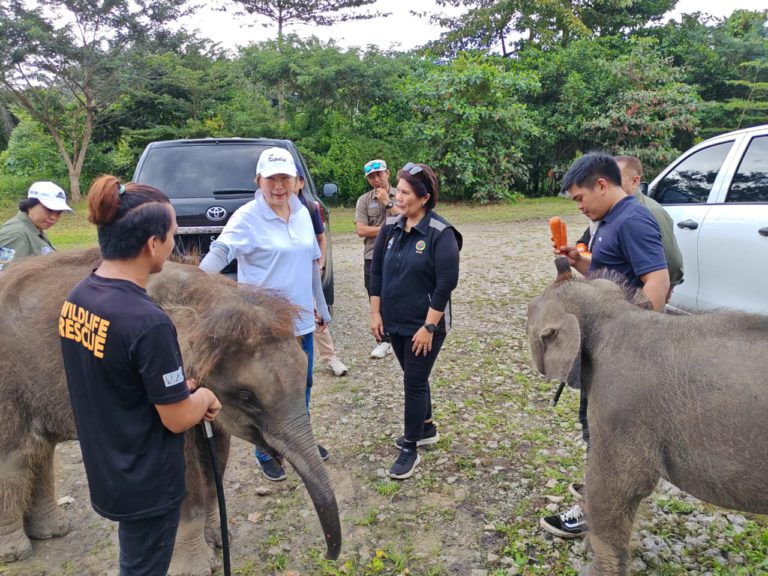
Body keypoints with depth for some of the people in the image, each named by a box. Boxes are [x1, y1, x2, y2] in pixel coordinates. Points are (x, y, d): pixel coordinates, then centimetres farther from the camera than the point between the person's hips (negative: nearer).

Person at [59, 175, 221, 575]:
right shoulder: (148, 322, -31)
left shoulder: (77, 298, -5)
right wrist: (204, 396, -2)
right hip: (147, 482, -7)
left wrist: (182, 389, 1)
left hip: (104, 468, 8)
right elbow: (178, 419, -22)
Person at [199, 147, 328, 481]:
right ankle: (266, 454, 29)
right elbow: (220, 250, -30)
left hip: (302, 318, 6)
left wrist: (315, 301, 18)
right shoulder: (247, 217, -15)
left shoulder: (302, 213, 5)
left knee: (302, 384, 20)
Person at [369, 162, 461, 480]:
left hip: (424, 325, -6)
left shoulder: (440, 233, -17)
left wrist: (429, 326, -18)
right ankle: (426, 428, 41)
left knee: (414, 382, 2)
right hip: (395, 322, 6)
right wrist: (376, 313, 4)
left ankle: (411, 449, 18)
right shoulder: (390, 226, 0)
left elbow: (446, 284, -18)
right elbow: (376, 271, 6)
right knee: (414, 378, 20)